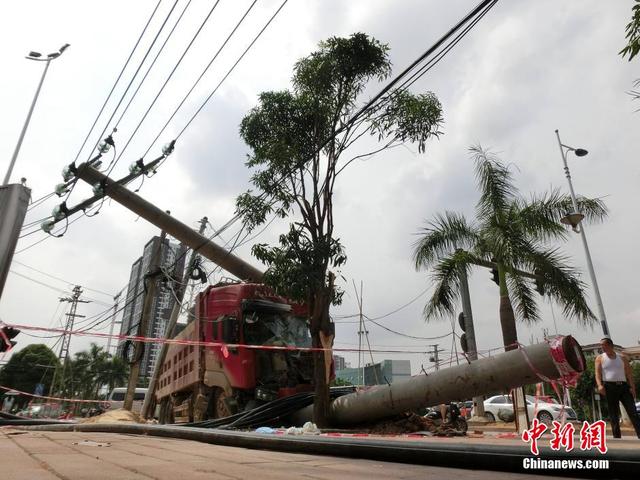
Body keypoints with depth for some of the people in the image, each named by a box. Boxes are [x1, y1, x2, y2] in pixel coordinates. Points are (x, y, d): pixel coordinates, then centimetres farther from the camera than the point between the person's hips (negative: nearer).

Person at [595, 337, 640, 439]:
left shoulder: (622, 357, 12)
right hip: (610, 387, -1)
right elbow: (598, 373, -3)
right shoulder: (600, 358, 8)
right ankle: (617, 436, 4)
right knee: (614, 414, 1)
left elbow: (629, 373, 5)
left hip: (623, 386, 1)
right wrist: (600, 385, -20)